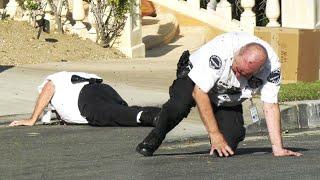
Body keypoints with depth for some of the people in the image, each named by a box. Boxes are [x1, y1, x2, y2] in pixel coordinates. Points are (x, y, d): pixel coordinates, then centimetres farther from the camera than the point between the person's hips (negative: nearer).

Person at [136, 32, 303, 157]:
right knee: (180, 105, -36)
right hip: (195, 78, -3)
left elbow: (270, 106, -20)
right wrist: (215, 135, -32)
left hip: (228, 101, 4)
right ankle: (153, 139, -12)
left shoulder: (271, 65, -28)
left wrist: (278, 149, -26)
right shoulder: (221, 51, -39)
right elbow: (199, 92, -33)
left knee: (229, 144, -16)